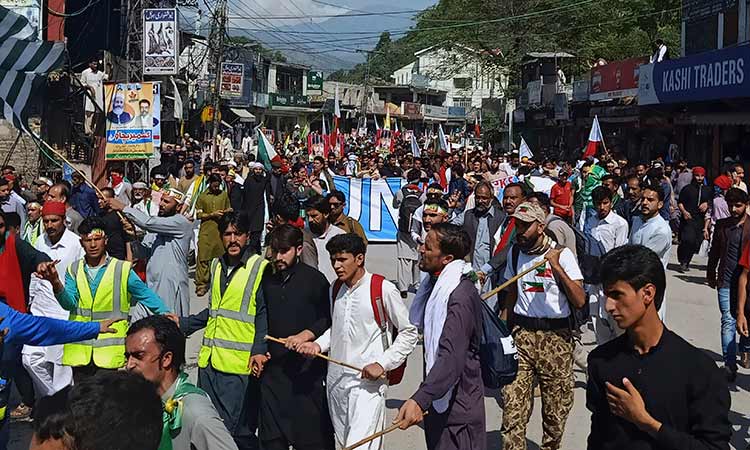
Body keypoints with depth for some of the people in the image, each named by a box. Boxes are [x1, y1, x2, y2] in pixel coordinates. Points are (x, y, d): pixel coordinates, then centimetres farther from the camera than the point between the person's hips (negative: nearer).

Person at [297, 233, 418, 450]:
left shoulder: (383, 289, -10)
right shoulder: (336, 289, 10)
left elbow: (409, 333, -4)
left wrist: (383, 364, -12)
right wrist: (318, 344, 5)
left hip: (367, 382, -7)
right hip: (335, 381, 7)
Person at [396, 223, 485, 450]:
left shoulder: (461, 295, -24)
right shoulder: (435, 284, 8)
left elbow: (452, 357, -34)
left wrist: (419, 400, -44)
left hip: (457, 409, -10)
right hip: (439, 400, 10)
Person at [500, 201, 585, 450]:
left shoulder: (562, 253, -7)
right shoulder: (514, 252, 7)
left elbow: (580, 301, -15)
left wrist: (556, 267, -22)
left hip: (555, 336, -3)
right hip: (521, 335, 3)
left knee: (556, 405, 6)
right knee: (513, 404, -7)